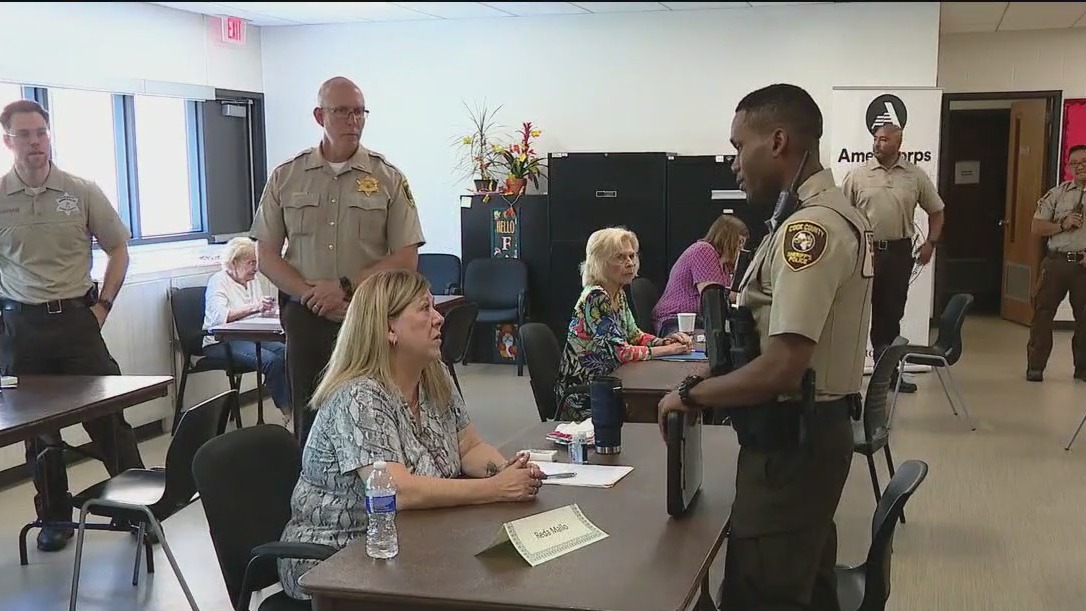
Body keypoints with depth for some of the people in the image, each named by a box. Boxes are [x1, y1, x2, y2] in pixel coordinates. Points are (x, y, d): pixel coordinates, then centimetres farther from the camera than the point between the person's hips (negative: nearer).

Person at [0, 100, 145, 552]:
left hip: (77, 317, -1)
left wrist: (103, 304, 1)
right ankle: (54, 518, 22)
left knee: (108, 416, 1)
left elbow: (117, 249, 8)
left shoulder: (82, 192, 0)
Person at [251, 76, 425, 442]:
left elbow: (406, 259, -2)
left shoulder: (389, 179, 3)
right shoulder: (285, 178, 7)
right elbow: (266, 256, 6)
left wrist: (346, 287, -13)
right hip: (305, 319, 2)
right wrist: (311, 295, -10)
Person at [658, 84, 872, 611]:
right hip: (817, 430, 10)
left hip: (789, 444, -10)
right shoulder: (835, 213, 11)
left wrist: (691, 394, -14)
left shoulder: (808, 229, -22)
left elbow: (781, 369, -26)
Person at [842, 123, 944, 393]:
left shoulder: (916, 176, 2)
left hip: (898, 251, 2)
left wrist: (931, 243, 0)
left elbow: (936, 211, 11)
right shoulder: (857, 175, -1)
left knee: (891, 312, 9)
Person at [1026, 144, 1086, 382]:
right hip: (1057, 261, 1)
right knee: (1042, 312, 0)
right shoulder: (1057, 193, 7)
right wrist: (1062, 225, -10)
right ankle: (1035, 366, 9)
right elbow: (1036, 227, 7)